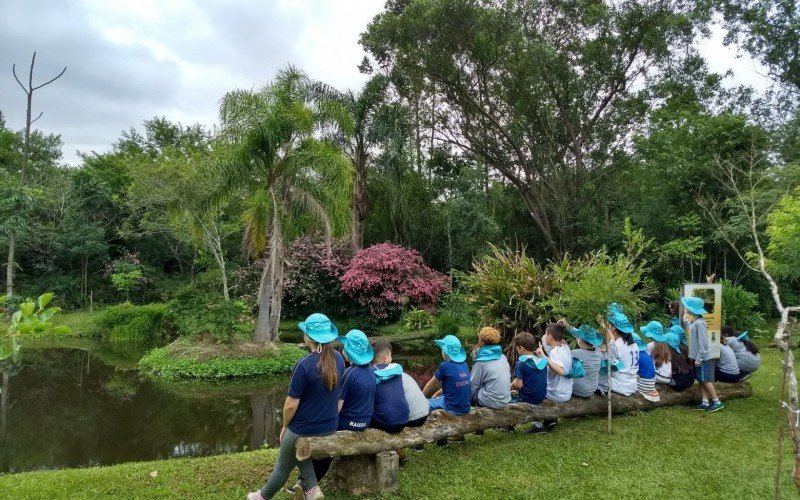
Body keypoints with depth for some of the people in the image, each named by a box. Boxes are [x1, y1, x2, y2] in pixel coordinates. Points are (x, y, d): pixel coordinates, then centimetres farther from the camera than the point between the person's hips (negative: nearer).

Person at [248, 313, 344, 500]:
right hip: (330, 427, 5)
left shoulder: (304, 365, -26)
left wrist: (285, 426, -1)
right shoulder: (339, 360, -7)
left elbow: (291, 404, -19)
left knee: (283, 466, 20)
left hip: (303, 429, -5)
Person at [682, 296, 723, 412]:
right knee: (701, 380, 11)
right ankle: (705, 402, 16)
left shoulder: (700, 323, -21)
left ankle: (717, 402, 9)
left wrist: (699, 358, -20)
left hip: (703, 358, -9)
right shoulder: (694, 322, 7)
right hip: (698, 357, 9)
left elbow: (703, 343, -22)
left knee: (706, 380, -1)